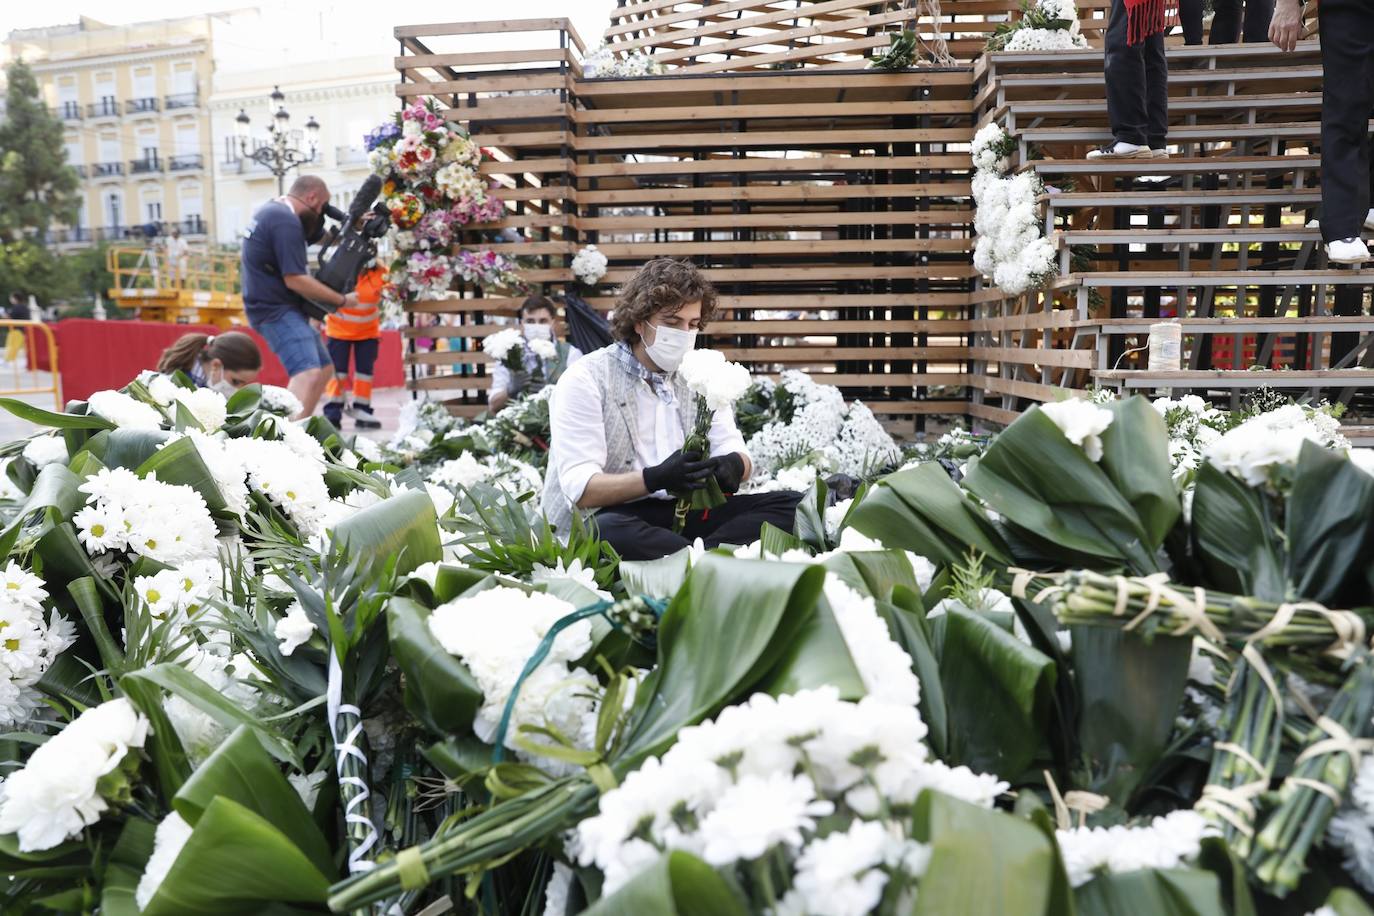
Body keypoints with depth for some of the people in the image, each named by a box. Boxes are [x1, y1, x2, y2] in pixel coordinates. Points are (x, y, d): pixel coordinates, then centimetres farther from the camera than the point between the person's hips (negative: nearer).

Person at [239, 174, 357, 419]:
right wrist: (342, 300, -15)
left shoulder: (271, 210, 15)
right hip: (276, 309, -11)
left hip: (281, 306, 11)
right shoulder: (286, 221, -18)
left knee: (324, 369, 18)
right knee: (308, 374, -27)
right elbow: (295, 279, -23)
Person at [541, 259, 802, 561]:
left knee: (790, 506, -13)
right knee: (607, 532, -40)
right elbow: (581, 488, -14)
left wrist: (734, 465, -18)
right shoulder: (586, 380, -5)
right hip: (608, 518, -5)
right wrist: (655, 478, -31)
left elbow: (734, 451, 8)